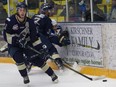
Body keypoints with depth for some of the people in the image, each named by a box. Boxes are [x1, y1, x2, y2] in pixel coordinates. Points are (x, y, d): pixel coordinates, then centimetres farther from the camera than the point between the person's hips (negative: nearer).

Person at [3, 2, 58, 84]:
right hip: (14, 45, -2)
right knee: (18, 57, -29)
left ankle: (52, 74, 2)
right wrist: (17, 39, -31)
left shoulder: (29, 22, -9)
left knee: (37, 59, -9)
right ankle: (25, 77, -11)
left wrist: (40, 48, -12)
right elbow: (6, 36, -18)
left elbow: (34, 36, -5)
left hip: (27, 44, 2)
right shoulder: (10, 21, -18)